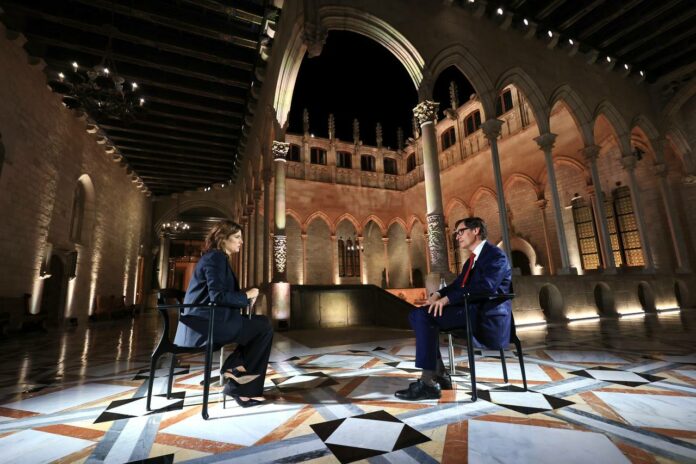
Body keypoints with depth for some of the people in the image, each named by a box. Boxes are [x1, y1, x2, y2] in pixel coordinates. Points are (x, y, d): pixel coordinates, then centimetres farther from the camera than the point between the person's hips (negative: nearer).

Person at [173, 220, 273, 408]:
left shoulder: (216, 257, 18)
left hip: (205, 322, 10)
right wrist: (246, 295, -9)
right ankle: (238, 368, 8)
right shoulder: (216, 257, -13)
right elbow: (218, 296, -23)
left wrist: (244, 296, 7)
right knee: (264, 326, -8)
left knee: (259, 325, 11)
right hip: (208, 323, -10)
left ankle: (240, 388, 9)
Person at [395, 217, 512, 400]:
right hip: (472, 312, 10)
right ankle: (439, 374, -1)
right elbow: (457, 284, 17)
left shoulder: (495, 254, -7)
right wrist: (438, 294, -5)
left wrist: (447, 299, -23)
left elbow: (484, 288, -23)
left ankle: (428, 382, -20)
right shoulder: (472, 259, 23)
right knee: (417, 314, 0)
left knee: (424, 315, -24)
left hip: (486, 318, -9)